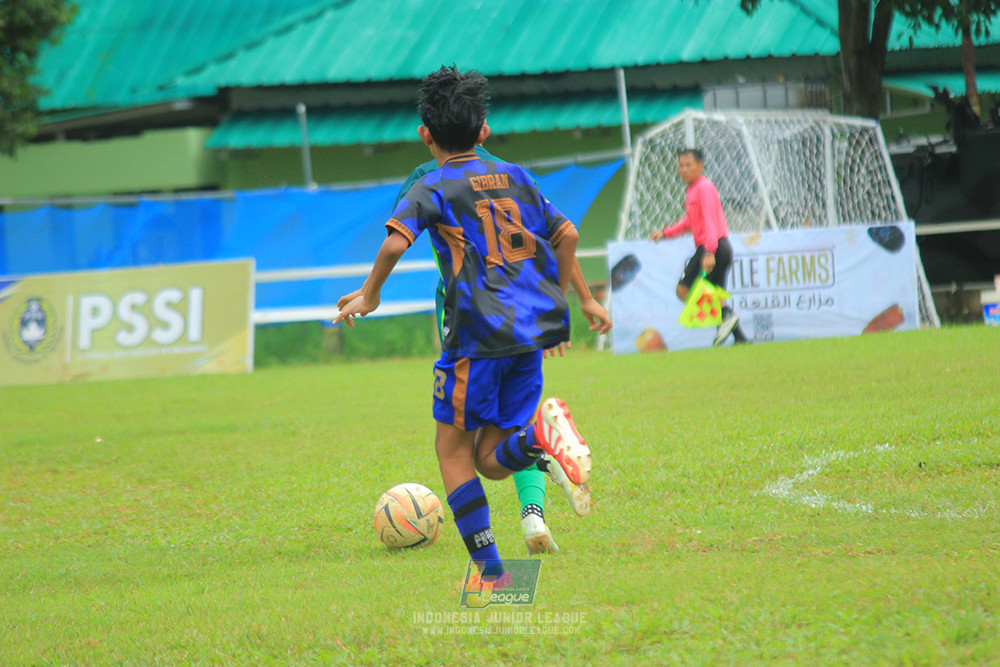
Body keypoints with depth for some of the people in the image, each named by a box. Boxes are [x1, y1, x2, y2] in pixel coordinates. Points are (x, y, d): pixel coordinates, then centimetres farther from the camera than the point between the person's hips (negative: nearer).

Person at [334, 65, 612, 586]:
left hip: (477, 333, -5)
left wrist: (369, 294, 0)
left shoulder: (433, 189, 0)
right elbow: (566, 234, 19)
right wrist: (583, 299, 30)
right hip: (532, 330, 5)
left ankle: (489, 568, -8)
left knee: (453, 448, 6)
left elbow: (395, 242, -16)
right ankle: (539, 435, -25)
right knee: (491, 460, 9)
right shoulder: (515, 178, 17)